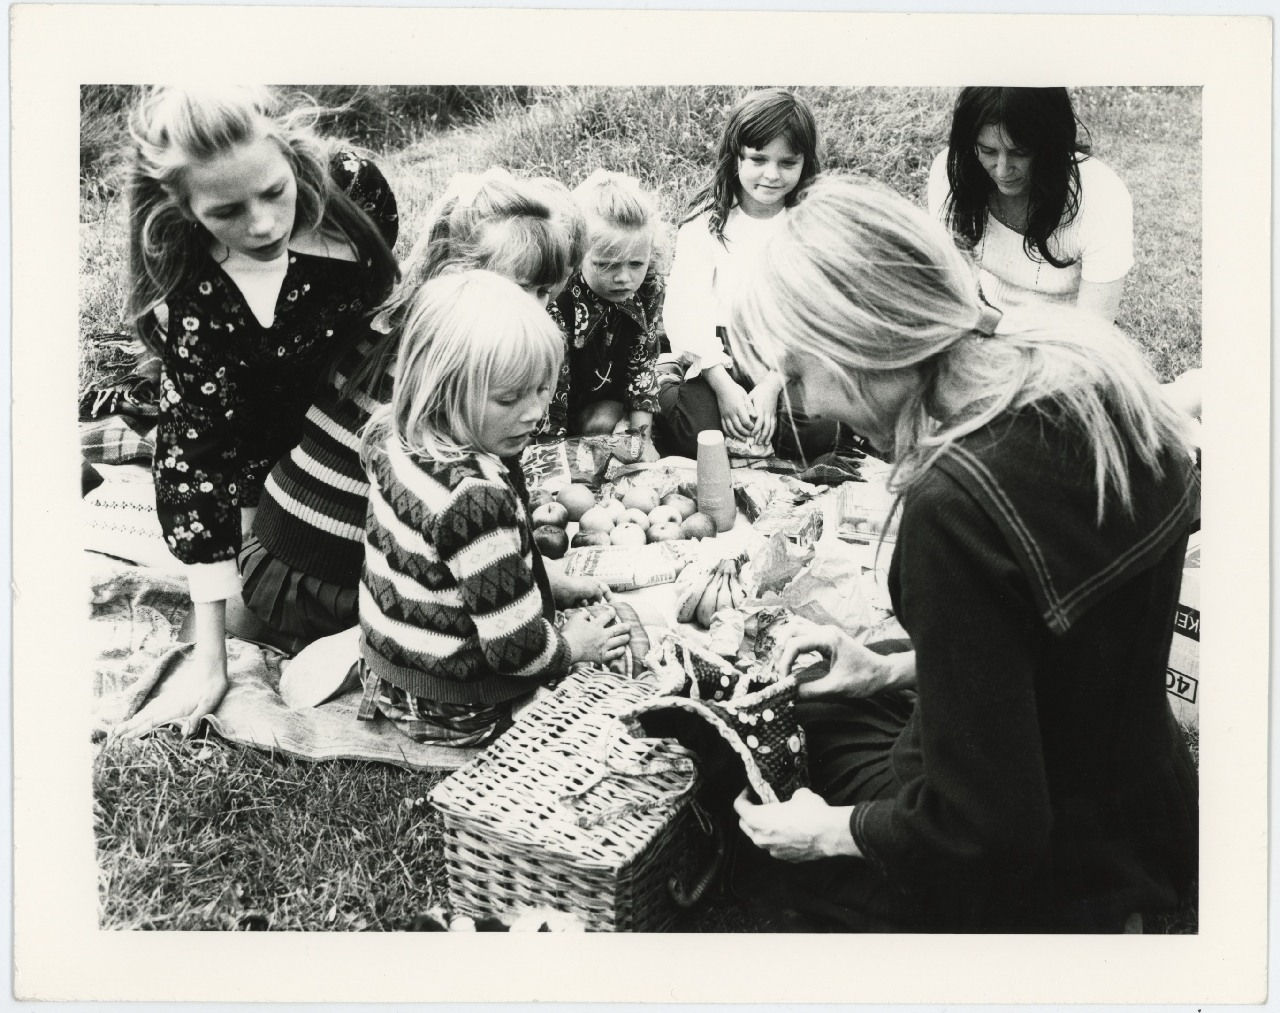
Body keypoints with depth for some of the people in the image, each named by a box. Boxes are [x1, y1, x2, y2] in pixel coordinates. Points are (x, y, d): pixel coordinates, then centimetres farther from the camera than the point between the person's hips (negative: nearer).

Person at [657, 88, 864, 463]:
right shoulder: (706, 221, 0)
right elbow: (685, 310, -8)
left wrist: (772, 386, -19)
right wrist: (723, 387, -19)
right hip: (715, 360, -1)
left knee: (817, 430, -26)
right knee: (696, 434, -29)